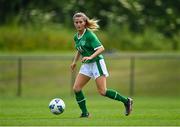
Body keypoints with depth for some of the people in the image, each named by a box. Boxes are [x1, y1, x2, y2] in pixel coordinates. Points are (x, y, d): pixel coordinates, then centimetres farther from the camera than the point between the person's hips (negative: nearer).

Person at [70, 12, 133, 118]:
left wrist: (91, 57, -34)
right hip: (86, 65, 8)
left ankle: (126, 101, 4)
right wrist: (75, 62, 22)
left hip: (96, 62, -8)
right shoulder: (76, 37, 8)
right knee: (76, 88, -4)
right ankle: (85, 113, 4)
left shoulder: (89, 35, -16)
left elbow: (101, 48, -22)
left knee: (102, 91, -12)